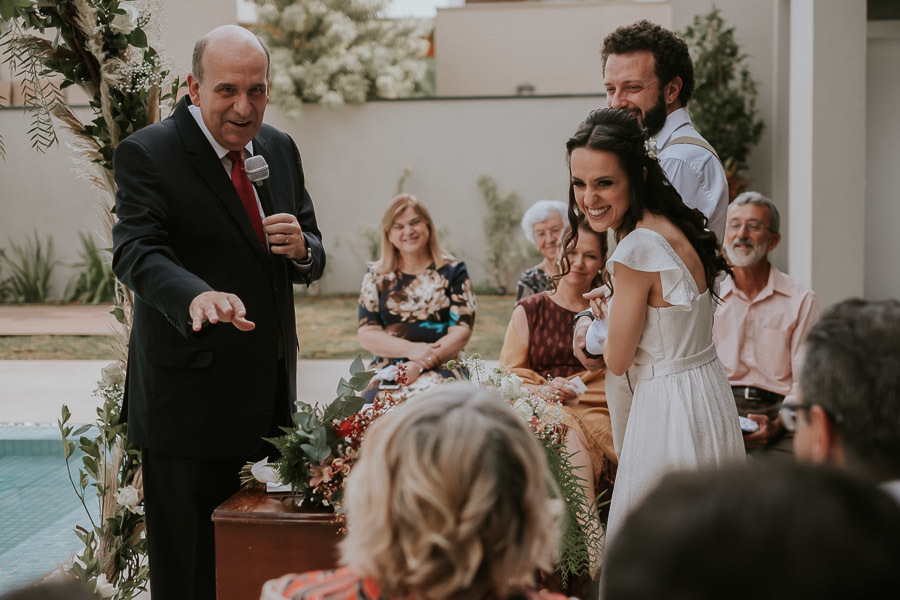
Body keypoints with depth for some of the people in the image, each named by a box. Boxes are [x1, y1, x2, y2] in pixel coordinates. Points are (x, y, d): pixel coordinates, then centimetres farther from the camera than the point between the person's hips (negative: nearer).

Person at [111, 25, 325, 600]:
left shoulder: (280, 150, 11)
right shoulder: (147, 154, -9)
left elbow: (311, 259, 15)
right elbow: (136, 252, -23)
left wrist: (301, 248, -10)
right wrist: (197, 295, -44)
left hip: (268, 396, 6)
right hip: (191, 398, -6)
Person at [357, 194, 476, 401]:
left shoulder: (452, 271, 8)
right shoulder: (376, 275, 12)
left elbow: (461, 331, 0)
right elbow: (366, 334, 5)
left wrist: (419, 366, -14)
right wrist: (410, 349, -13)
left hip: (441, 368, -1)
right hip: (387, 370, 1)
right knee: (372, 399, -32)